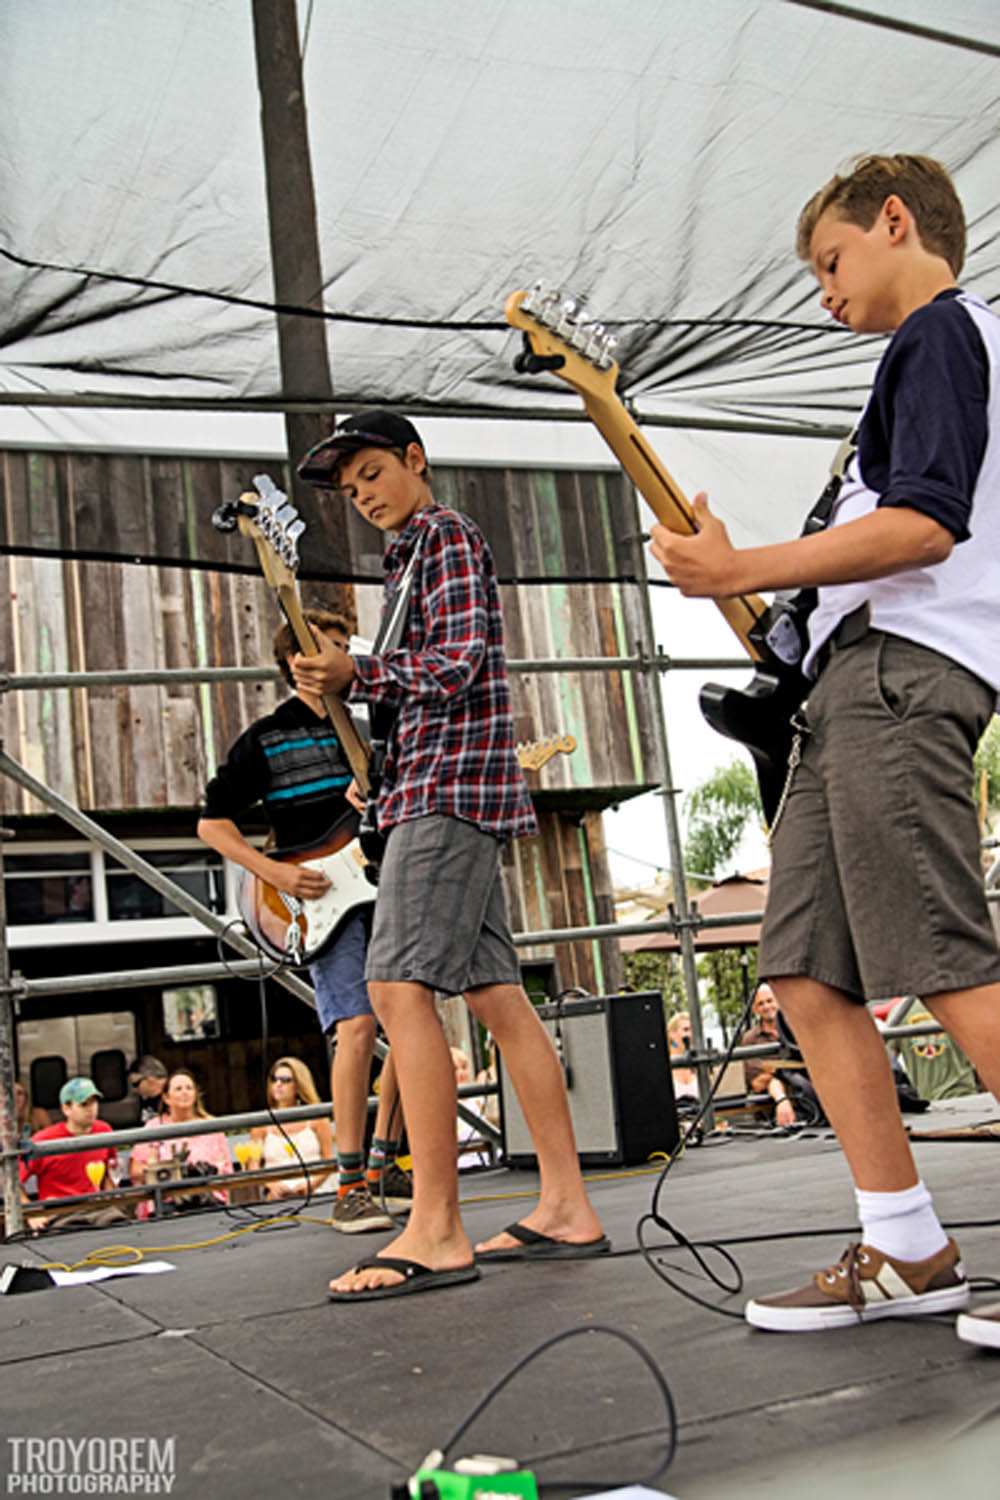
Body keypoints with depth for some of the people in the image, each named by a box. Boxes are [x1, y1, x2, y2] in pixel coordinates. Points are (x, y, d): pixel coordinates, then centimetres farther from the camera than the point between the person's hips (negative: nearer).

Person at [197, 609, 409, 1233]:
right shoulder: (266, 739, 2)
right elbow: (212, 821, 0)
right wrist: (274, 872, -12)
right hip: (322, 900, -5)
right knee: (358, 1025, -20)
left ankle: (384, 1165, 17)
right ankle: (351, 1184, -10)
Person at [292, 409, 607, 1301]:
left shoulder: (448, 535, -1)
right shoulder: (412, 557, 28)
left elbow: (459, 665, -14)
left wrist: (357, 673, -22)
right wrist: (343, 682, 15)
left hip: (449, 787, -10)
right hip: (438, 787, 10)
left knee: (400, 987, -18)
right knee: (496, 994, 5)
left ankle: (436, 1231, -18)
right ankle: (567, 1207, 7)